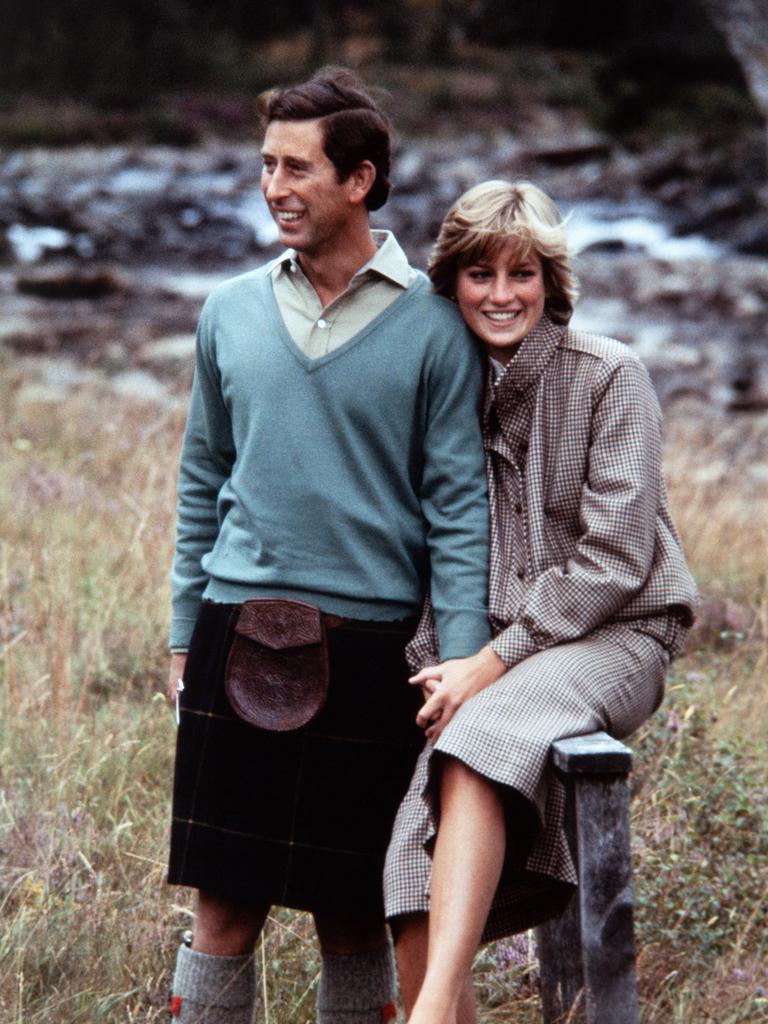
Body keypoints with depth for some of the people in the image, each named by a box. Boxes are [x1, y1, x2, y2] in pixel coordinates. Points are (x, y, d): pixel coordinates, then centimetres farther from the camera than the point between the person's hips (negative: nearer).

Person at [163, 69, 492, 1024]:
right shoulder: (231, 311, 8)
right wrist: (184, 633, 12)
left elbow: (459, 507, -3)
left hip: (369, 648, -2)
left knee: (352, 912, 7)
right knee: (224, 908, 3)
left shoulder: (430, 325, -2)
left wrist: (463, 666, -10)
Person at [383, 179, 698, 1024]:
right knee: (415, 872, -21)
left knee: (478, 744, -36)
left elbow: (614, 556, -10)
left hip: (612, 637, -4)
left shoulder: (610, 376, -4)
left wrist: (496, 661, -14)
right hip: (487, 651, 5)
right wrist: (439, 669, -1)